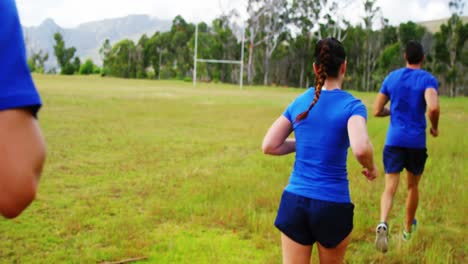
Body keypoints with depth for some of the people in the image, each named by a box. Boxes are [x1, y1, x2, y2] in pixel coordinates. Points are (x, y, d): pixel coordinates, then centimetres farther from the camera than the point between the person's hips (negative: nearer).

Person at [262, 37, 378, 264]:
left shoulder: (299, 102, 3)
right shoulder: (352, 106, -9)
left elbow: (268, 146, 5)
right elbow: (361, 149, -26)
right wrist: (371, 168, -5)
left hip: (294, 200, 3)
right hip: (332, 204, -2)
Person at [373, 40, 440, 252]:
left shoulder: (391, 78, 5)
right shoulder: (428, 79, -6)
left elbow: (377, 111, 6)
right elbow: (433, 108, -23)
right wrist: (435, 127, -4)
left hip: (394, 140, 1)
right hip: (417, 142, -1)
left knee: (390, 188, -1)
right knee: (412, 186, 19)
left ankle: (383, 223, -28)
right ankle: (408, 229, 36)